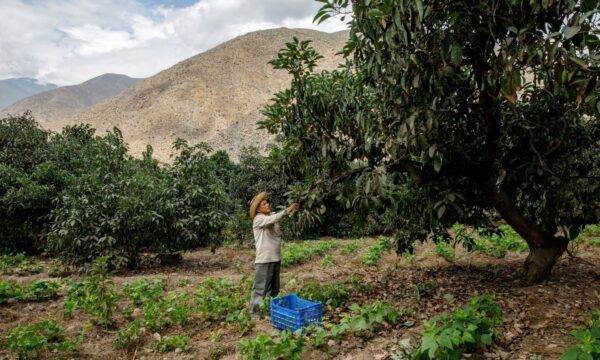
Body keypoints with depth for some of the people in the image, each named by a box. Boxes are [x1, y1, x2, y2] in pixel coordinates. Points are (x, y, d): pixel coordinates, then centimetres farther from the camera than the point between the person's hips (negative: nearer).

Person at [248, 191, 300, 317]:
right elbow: (273, 219, -28)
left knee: (274, 288, 18)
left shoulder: (272, 216, 11)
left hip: (276, 258, 8)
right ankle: (255, 314, 7)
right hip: (264, 260, -8)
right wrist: (287, 210, -33)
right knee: (260, 288, -2)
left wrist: (294, 210, -15)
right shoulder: (258, 219, -11)